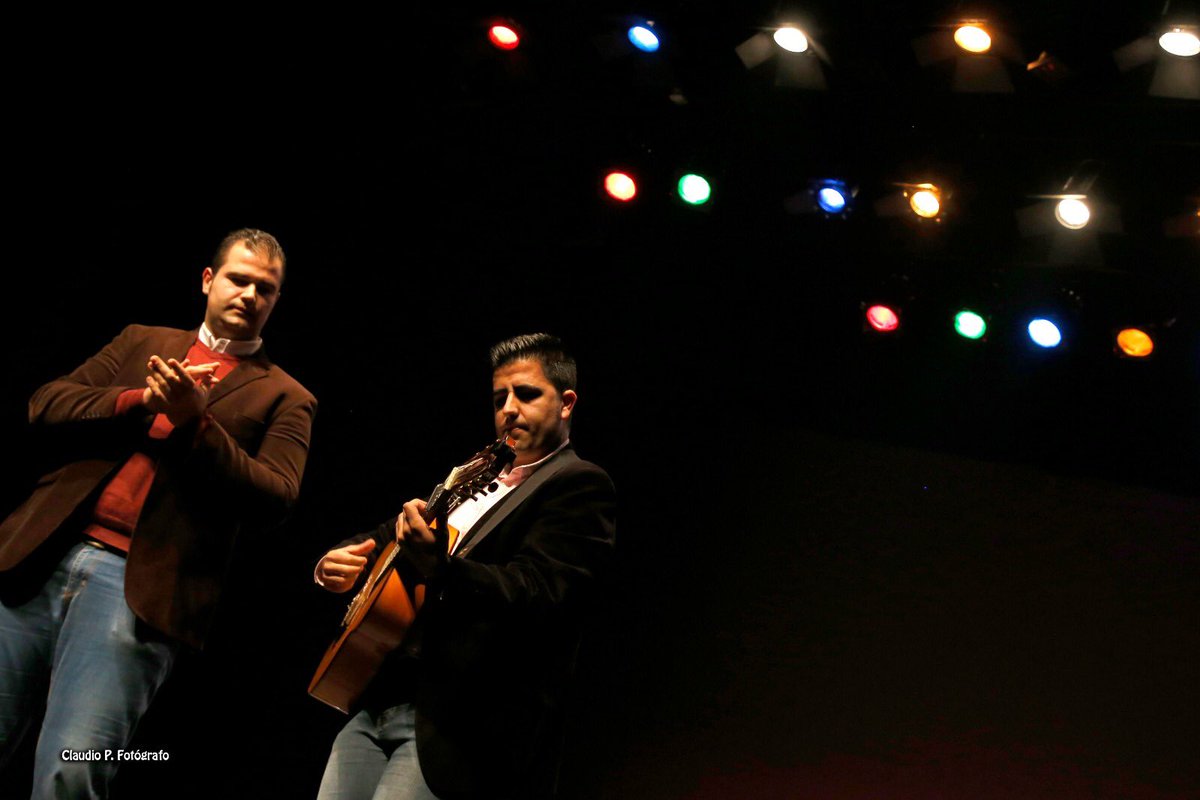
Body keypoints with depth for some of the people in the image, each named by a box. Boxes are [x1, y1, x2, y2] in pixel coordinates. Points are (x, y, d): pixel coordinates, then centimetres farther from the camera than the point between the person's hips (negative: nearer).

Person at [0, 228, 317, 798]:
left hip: (141, 586, -3)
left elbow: (274, 499, -3)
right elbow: (46, 405, 11)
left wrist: (194, 420, -13)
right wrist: (142, 401, -5)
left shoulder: (285, 398, 11)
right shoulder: (141, 343, 22)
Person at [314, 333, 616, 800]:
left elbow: (533, 593, -20)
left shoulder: (580, 486, -6)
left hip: (459, 728, -7)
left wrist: (439, 567, -35)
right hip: (376, 700, 7)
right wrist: (336, 563, 2)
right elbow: (387, 536, 24)